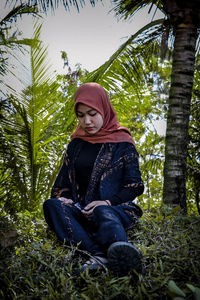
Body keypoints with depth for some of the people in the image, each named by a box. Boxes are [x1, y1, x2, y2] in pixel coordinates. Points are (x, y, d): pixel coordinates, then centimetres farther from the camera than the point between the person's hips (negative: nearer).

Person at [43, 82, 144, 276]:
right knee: (51, 205, -29)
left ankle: (121, 252, -76)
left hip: (115, 209, -4)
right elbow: (62, 182, 22)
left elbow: (135, 186, 2)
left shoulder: (122, 143, 6)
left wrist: (108, 202, -15)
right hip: (82, 210, 4)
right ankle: (100, 255, -53)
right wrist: (61, 196, -2)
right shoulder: (76, 144, 19)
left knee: (102, 213, -40)